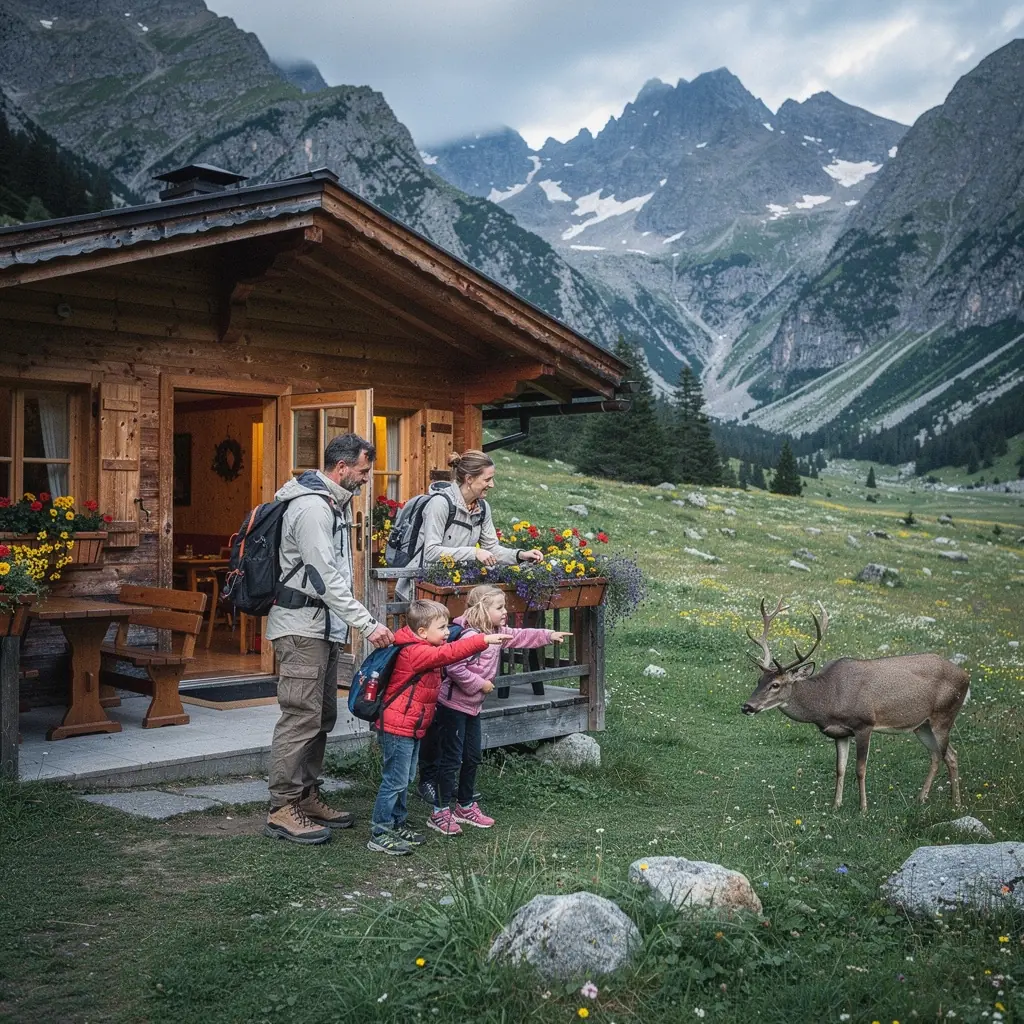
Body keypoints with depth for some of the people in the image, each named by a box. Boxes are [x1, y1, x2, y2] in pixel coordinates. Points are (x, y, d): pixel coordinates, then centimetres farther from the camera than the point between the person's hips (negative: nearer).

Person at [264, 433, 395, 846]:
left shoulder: (335, 504, 16)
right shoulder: (311, 507, -17)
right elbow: (325, 576, -23)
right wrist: (367, 624, -24)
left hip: (323, 625, 11)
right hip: (301, 626, -11)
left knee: (323, 716, 14)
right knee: (302, 717, -10)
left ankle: (307, 796, 23)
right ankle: (282, 810, -4)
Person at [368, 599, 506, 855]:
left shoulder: (423, 650, 11)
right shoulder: (415, 653, -22)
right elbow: (449, 653, -33)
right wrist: (484, 640, -37)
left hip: (412, 728, 10)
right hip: (397, 728, -10)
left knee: (405, 779, 18)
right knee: (395, 781, -6)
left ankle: (398, 824, 29)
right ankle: (379, 834, 1)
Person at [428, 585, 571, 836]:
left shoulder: (497, 633, 5)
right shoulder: (471, 636, -25)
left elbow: (519, 636, 18)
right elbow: (454, 667, -31)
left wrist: (549, 635, 11)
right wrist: (480, 683, -22)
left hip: (472, 706, 10)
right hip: (453, 705, -10)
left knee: (472, 757, 17)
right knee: (452, 759, -3)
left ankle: (465, 806, 32)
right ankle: (440, 813, 7)